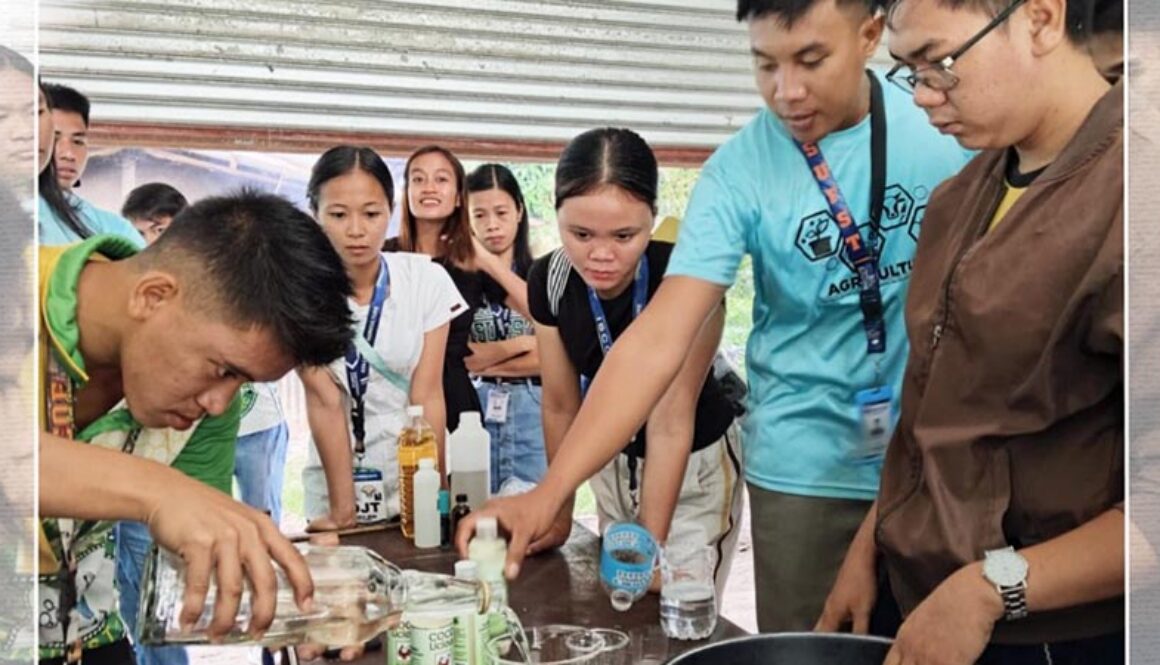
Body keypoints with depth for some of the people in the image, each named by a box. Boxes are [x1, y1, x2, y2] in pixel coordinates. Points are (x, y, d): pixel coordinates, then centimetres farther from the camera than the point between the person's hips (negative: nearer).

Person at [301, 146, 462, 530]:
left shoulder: (427, 280, -11)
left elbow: (427, 395, -12)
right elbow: (324, 402, -15)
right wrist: (342, 508, -18)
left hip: (412, 465, 0)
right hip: (336, 469, 0)